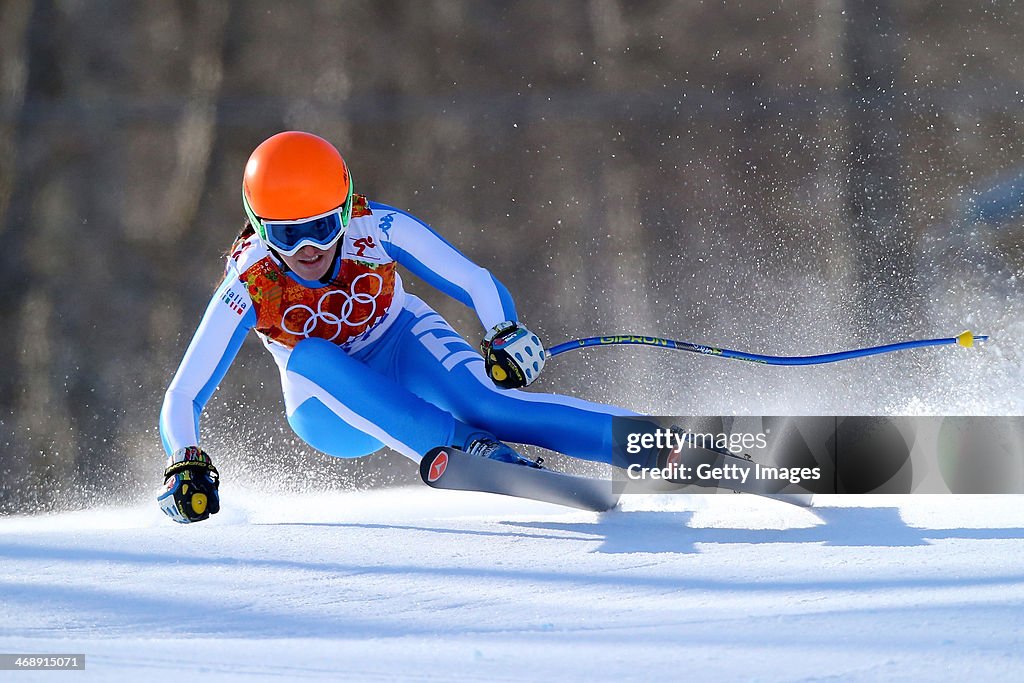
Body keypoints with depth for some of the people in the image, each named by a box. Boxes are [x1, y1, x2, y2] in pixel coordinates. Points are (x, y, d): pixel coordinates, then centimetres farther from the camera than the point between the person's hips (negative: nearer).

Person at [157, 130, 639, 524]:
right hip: (335, 413, 0)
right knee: (309, 358, -35)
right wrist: (186, 465, -40)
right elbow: (183, 397, -22)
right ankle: (469, 448, -48)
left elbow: (474, 283, -17)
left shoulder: (377, 230, -24)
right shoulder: (250, 288, -26)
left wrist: (508, 335, -36)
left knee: (483, 401, -32)